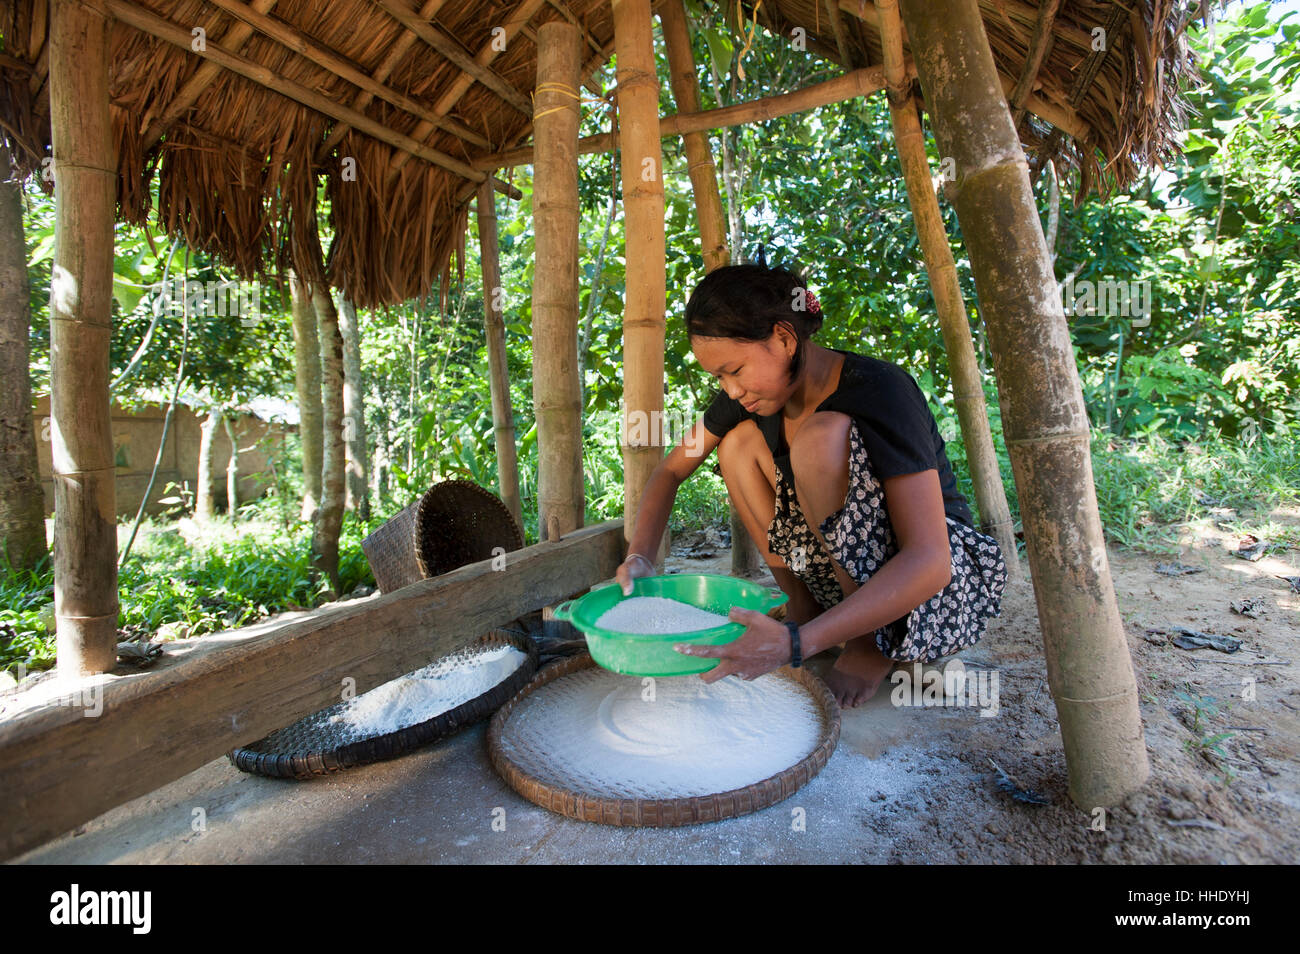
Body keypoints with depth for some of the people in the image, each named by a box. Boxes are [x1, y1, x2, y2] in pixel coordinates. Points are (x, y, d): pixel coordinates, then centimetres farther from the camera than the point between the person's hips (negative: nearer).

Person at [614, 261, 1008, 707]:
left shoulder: (880, 390, -27)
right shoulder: (748, 393, -6)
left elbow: (928, 561, -33)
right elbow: (670, 470, 3)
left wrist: (798, 643, -42)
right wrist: (640, 557, -15)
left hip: (944, 581, -6)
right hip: (842, 571, 6)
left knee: (822, 436, -31)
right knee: (739, 441, -7)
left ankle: (873, 642, -14)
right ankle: (803, 606, -2)